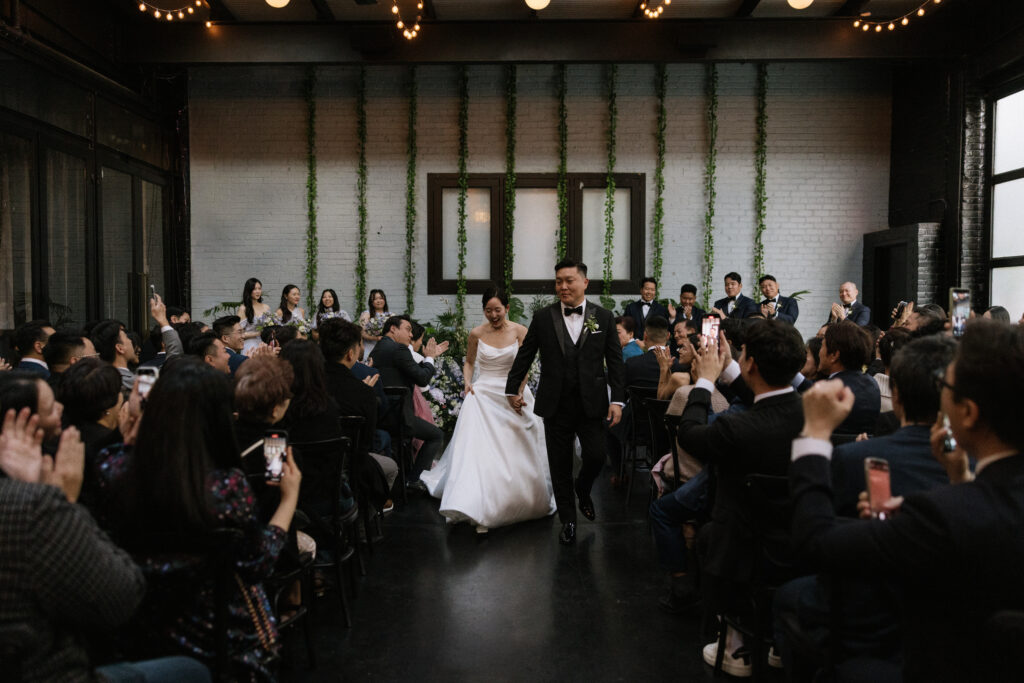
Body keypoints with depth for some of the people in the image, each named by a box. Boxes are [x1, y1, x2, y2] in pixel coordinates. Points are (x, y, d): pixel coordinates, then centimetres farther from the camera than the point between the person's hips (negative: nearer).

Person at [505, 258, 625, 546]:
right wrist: (512, 389, 13)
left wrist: (618, 400, -3)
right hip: (555, 405, 0)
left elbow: (615, 361, 4)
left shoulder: (604, 317, 4)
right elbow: (524, 355, 11)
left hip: (591, 403, 0)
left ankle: (582, 489, 31)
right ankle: (567, 520, 24)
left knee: (596, 457, -5)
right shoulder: (543, 317, 3)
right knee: (560, 466, 6)